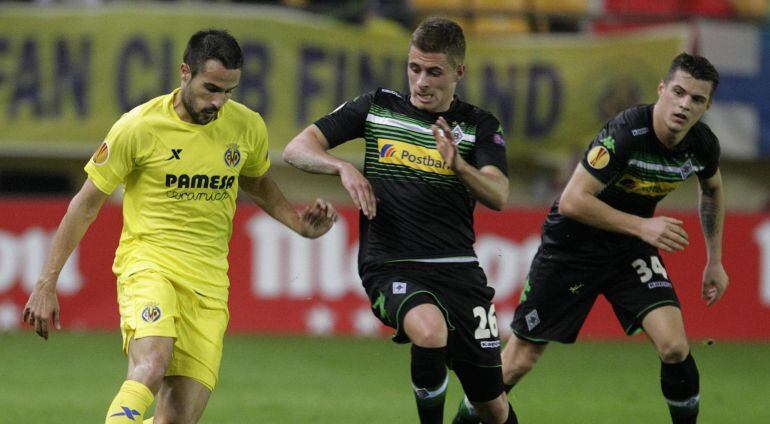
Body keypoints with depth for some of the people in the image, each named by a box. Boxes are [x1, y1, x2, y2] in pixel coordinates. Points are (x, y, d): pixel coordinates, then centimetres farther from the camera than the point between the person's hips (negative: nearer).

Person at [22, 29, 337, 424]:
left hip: (209, 281, 4)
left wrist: (298, 221, 7)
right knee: (150, 367, -33)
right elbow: (86, 205, 0)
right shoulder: (138, 127, -9)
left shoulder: (248, 127, 3)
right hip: (148, 262, -4)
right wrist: (46, 284, -1)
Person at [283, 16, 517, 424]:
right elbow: (296, 149, 5)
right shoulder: (376, 107, 6)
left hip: (457, 268, 2)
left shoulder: (480, 126, 5)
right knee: (429, 327, -37)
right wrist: (343, 167, -15)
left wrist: (458, 166, -29)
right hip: (390, 265, -2)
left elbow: (498, 196, -10)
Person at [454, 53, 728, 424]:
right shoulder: (625, 133, -31)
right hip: (571, 246, -4)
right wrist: (642, 226, -34)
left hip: (631, 251, 4)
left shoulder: (703, 145, -11)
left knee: (674, 347, -18)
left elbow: (712, 189, 14)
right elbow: (572, 201, -32)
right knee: (519, 361, 5)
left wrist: (715, 261, 14)